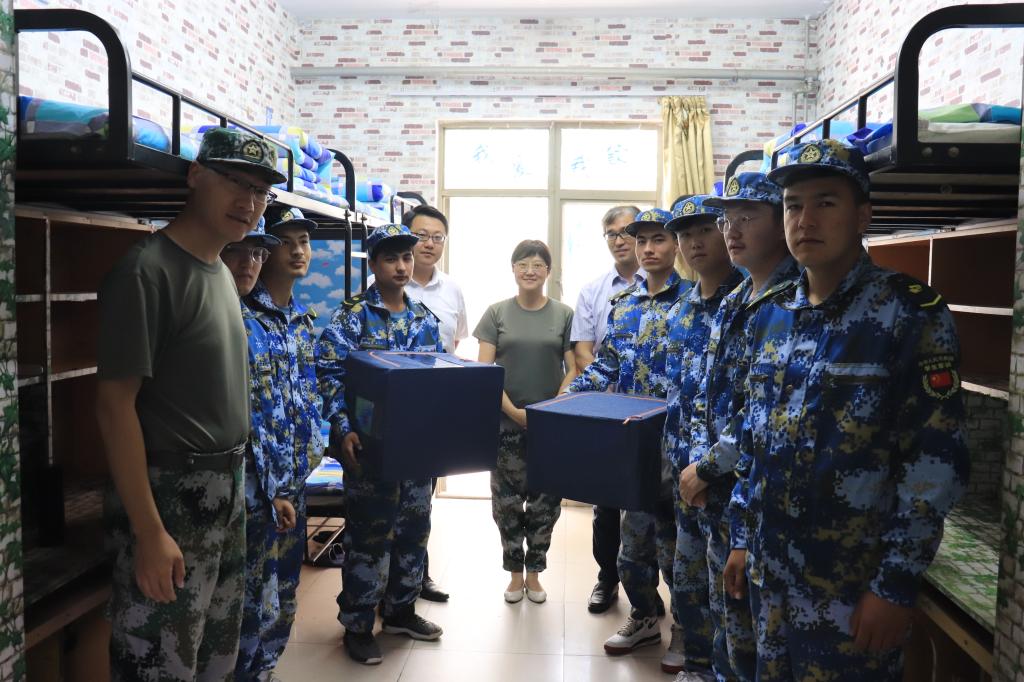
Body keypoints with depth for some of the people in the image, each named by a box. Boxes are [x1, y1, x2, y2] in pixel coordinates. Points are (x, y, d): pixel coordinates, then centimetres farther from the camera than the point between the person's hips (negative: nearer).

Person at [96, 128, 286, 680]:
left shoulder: (222, 272, 10)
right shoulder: (148, 270, -17)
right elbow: (115, 403, -19)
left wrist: (233, 481, 15)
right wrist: (149, 532, -22)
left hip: (225, 490, 9)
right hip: (166, 494, -8)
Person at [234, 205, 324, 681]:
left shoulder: (303, 320, 10)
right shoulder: (243, 319, -14)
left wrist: (310, 456, 12)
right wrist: (272, 490, -16)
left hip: (296, 479, 8)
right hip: (259, 485, -8)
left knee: (283, 597, 18)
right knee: (257, 602, 2)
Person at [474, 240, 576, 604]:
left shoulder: (564, 314, 3)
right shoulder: (497, 313, 2)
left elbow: (574, 370, 2)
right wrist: (515, 412, -12)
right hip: (506, 423, 0)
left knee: (545, 502, 7)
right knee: (507, 501, 4)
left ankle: (534, 572, 25)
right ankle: (515, 572, 22)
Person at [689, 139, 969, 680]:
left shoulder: (913, 315, -13)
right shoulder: (768, 317, 5)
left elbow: (935, 463, -16)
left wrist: (897, 584, -16)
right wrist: (744, 538, 10)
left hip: (855, 585, -5)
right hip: (770, 573, 6)